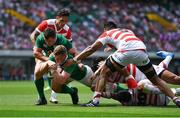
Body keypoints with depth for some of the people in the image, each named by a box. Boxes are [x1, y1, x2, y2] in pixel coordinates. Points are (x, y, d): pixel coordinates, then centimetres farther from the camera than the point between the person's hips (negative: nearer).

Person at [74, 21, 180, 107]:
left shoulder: (107, 33, 26)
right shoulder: (128, 31, 38)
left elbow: (91, 49, 21)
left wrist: (76, 59, 28)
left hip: (126, 52, -4)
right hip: (142, 50, 4)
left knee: (104, 73, 13)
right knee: (155, 79, 18)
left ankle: (96, 100, 1)